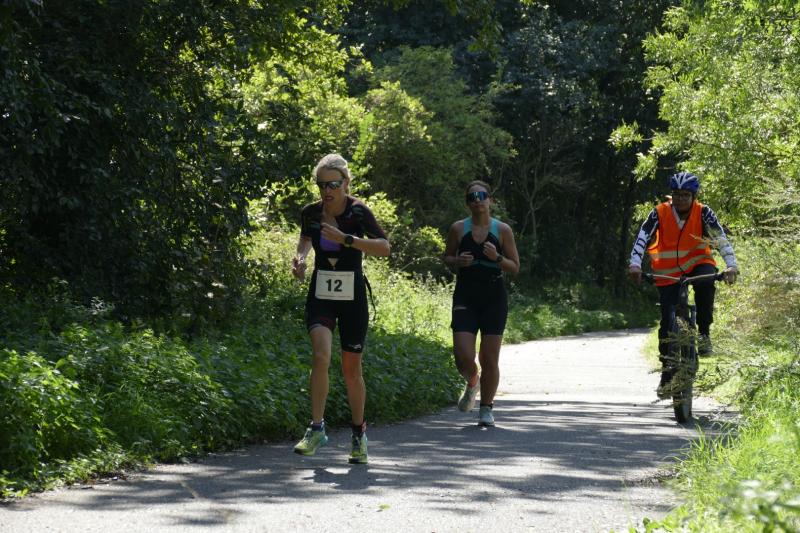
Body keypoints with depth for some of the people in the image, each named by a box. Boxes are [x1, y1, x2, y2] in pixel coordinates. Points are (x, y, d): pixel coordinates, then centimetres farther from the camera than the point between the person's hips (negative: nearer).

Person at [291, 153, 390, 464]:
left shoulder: (358, 211, -11)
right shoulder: (311, 213, -1)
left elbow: (384, 247, -22)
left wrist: (346, 239, -30)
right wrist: (300, 256, 2)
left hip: (352, 298, -1)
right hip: (320, 296, 1)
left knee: (351, 370, 6)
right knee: (321, 356, -22)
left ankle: (359, 433, 25)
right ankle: (317, 429, -17)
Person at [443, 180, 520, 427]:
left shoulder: (502, 230, 1)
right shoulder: (458, 228, 3)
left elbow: (515, 267, 4)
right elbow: (446, 257, 15)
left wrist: (497, 258, -16)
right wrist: (458, 262, -7)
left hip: (494, 298, 0)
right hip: (465, 297, 0)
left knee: (489, 359, 0)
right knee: (463, 356, -10)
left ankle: (486, 409, 15)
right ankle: (472, 383, 24)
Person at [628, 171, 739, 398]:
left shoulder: (702, 212, -14)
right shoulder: (660, 213, -15)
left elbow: (720, 237, -22)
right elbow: (642, 237, -24)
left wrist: (731, 265, -37)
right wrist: (635, 264, -40)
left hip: (697, 263, 0)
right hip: (668, 273, 0)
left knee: (706, 283, -36)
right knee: (667, 321, -4)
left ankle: (704, 334, -19)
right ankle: (667, 371, 10)